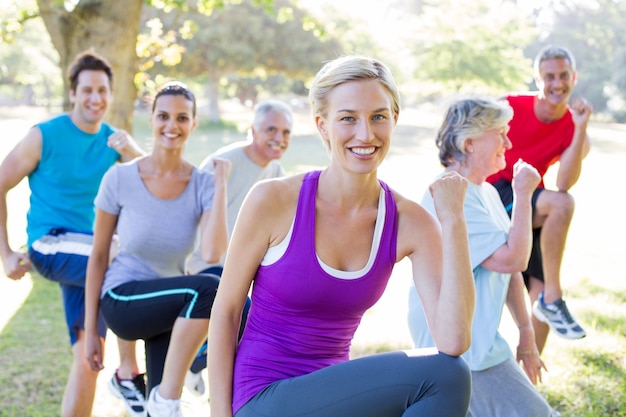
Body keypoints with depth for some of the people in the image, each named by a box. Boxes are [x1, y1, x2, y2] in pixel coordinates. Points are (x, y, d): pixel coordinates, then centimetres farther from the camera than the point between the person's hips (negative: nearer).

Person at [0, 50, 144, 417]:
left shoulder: (114, 139, 5)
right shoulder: (45, 135, -7)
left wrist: (132, 151, -26)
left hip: (91, 249, 5)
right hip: (51, 245, -5)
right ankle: (129, 373, -18)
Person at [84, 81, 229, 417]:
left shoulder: (202, 185, -8)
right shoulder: (120, 178, -12)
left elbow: (212, 253, -26)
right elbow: (98, 257, -4)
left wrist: (220, 186, -20)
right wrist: (90, 331, -2)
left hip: (169, 309, 4)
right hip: (121, 300, -4)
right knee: (209, 289, -30)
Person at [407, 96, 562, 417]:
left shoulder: (487, 193, 13)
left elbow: (510, 268, 17)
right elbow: (512, 258, -25)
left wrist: (526, 335, 17)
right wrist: (523, 195, -16)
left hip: (481, 339, 10)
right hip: (458, 345, -10)